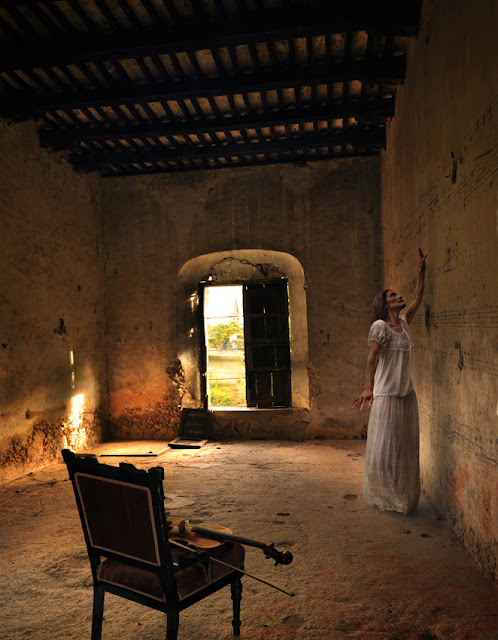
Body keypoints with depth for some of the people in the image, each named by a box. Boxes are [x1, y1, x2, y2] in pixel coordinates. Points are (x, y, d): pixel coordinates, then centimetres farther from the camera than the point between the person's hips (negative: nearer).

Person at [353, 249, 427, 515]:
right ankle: (384, 497, 16)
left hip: (407, 394, 7)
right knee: (385, 447, 1)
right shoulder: (380, 326, -9)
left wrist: (422, 270, 22)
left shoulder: (403, 323, 11)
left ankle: (406, 496, 27)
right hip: (387, 395, -7)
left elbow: (417, 299, 23)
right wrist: (368, 388, -27)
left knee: (406, 447, 13)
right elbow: (372, 358, -18)